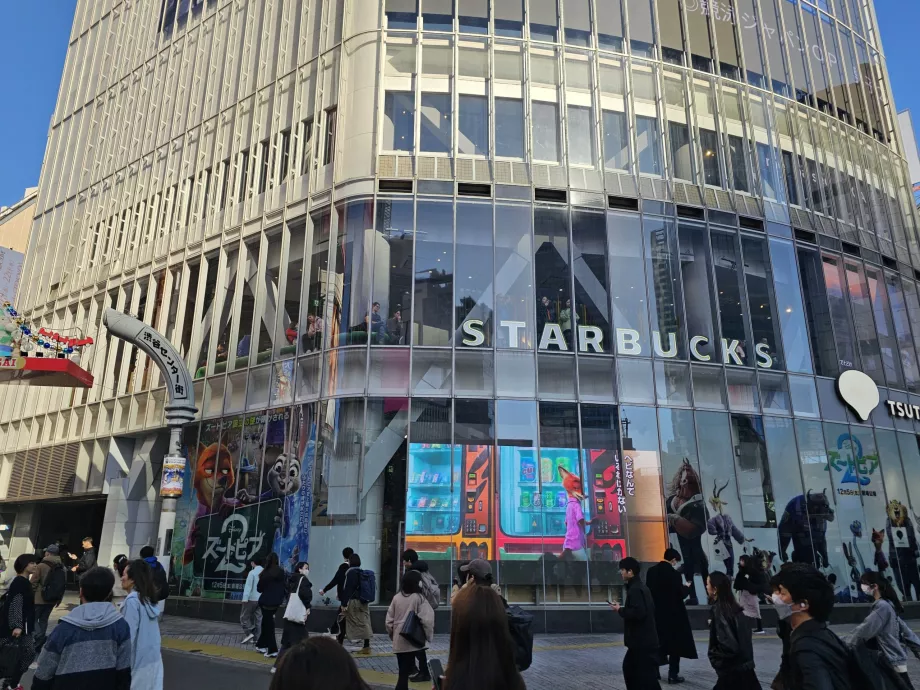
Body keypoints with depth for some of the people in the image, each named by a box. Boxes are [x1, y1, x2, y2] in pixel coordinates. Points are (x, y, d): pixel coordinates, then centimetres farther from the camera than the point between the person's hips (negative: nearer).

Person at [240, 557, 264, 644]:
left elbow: (248, 586, -16)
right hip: (262, 599, 5)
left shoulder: (252, 572, -10)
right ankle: (255, 637, 11)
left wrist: (245, 598, -17)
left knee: (244, 616, 7)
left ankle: (249, 633, -6)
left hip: (252, 598, -5)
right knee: (258, 618, 10)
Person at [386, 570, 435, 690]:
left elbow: (389, 621, 6)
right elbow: (427, 620, -16)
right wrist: (428, 636, -3)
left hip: (399, 641, 4)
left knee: (403, 672, 13)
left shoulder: (396, 597, 2)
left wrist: (393, 635, 19)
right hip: (414, 641, -4)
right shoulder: (419, 598, -11)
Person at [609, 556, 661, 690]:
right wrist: (623, 609, 12)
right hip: (643, 640, 11)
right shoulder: (641, 587, 13)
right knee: (629, 667, 21)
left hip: (643, 642, -11)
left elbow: (638, 613, -28)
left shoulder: (635, 589, -19)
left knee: (647, 676, -4)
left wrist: (620, 610, -15)